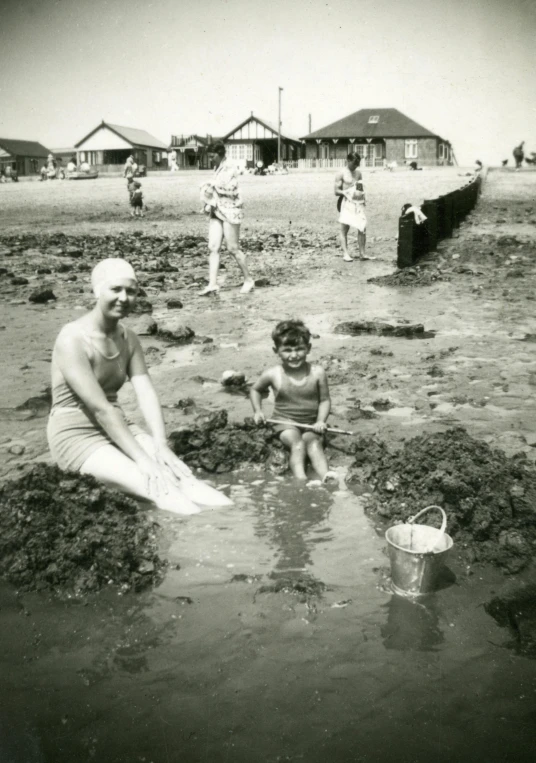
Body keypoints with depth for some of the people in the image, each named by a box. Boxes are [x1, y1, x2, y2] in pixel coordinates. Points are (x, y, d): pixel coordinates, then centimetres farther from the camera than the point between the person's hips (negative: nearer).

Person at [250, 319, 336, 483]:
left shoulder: (317, 373, -6)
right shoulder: (273, 375, -6)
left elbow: (325, 400, 3)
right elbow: (255, 390, 14)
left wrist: (321, 421, -11)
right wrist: (258, 411, 2)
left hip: (310, 423, 1)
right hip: (286, 422, -1)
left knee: (313, 442, -28)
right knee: (297, 443, -29)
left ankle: (325, 476, -46)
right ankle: (300, 479, -46)